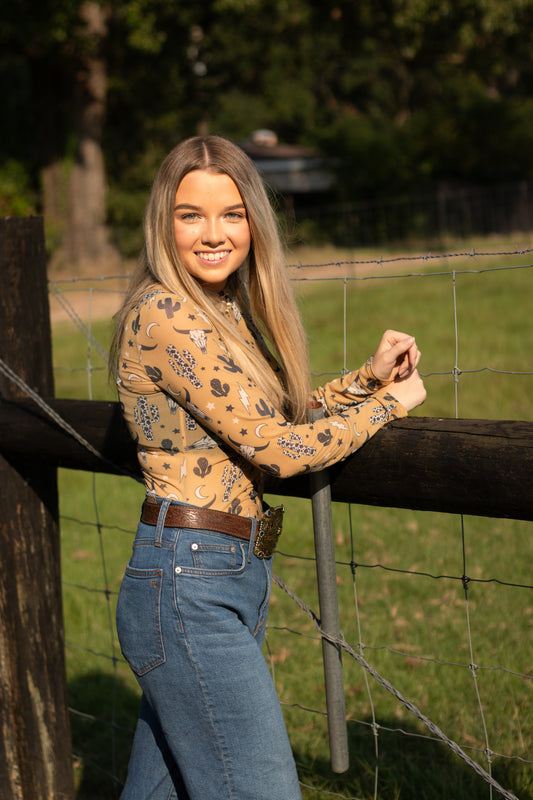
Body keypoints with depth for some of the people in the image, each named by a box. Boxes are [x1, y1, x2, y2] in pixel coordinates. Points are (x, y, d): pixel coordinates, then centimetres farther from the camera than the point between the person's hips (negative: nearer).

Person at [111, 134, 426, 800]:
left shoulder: (224, 312, 13)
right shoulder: (165, 317, -15)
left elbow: (264, 421, 21)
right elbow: (273, 448, -17)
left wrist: (368, 377, 9)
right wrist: (391, 402, -3)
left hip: (234, 580, 9)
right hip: (188, 589, -9)